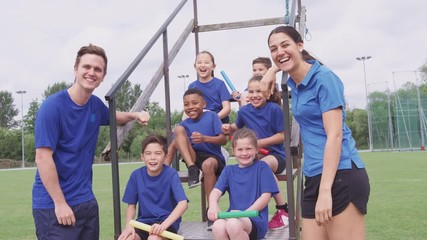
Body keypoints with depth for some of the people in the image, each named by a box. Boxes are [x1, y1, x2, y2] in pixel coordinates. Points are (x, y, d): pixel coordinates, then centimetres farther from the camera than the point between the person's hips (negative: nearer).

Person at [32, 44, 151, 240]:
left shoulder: (96, 105, 5)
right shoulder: (52, 106, -16)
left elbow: (112, 117, 29)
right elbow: (42, 158, -19)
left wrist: (135, 115, 9)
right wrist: (60, 203, -18)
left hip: (87, 201, 7)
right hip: (53, 205, -7)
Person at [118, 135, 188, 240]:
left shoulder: (171, 174, -12)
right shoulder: (136, 175, -2)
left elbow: (183, 203, -22)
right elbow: (131, 205, 6)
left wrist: (163, 225, -34)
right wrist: (129, 226, -13)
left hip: (167, 221, -3)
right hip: (144, 221, 3)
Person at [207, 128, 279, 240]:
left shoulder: (262, 167, 7)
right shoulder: (229, 170, 18)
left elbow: (266, 196, -1)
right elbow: (216, 191, 4)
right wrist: (213, 205, -20)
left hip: (255, 218, -3)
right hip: (233, 216, 3)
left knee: (233, 224, -38)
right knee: (217, 226, -34)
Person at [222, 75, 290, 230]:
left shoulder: (274, 109, -9)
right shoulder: (244, 111, 5)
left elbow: (282, 136, -8)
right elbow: (238, 127, 27)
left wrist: (259, 143, -15)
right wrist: (229, 129, 4)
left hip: (276, 155, -4)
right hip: (255, 156, 4)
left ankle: (283, 210, -21)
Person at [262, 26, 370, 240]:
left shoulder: (324, 78, -10)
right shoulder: (294, 83, 12)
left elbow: (335, 135, -17)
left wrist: (325, 190, -22)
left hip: (340, 176, -8)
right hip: (314, 178, 8)